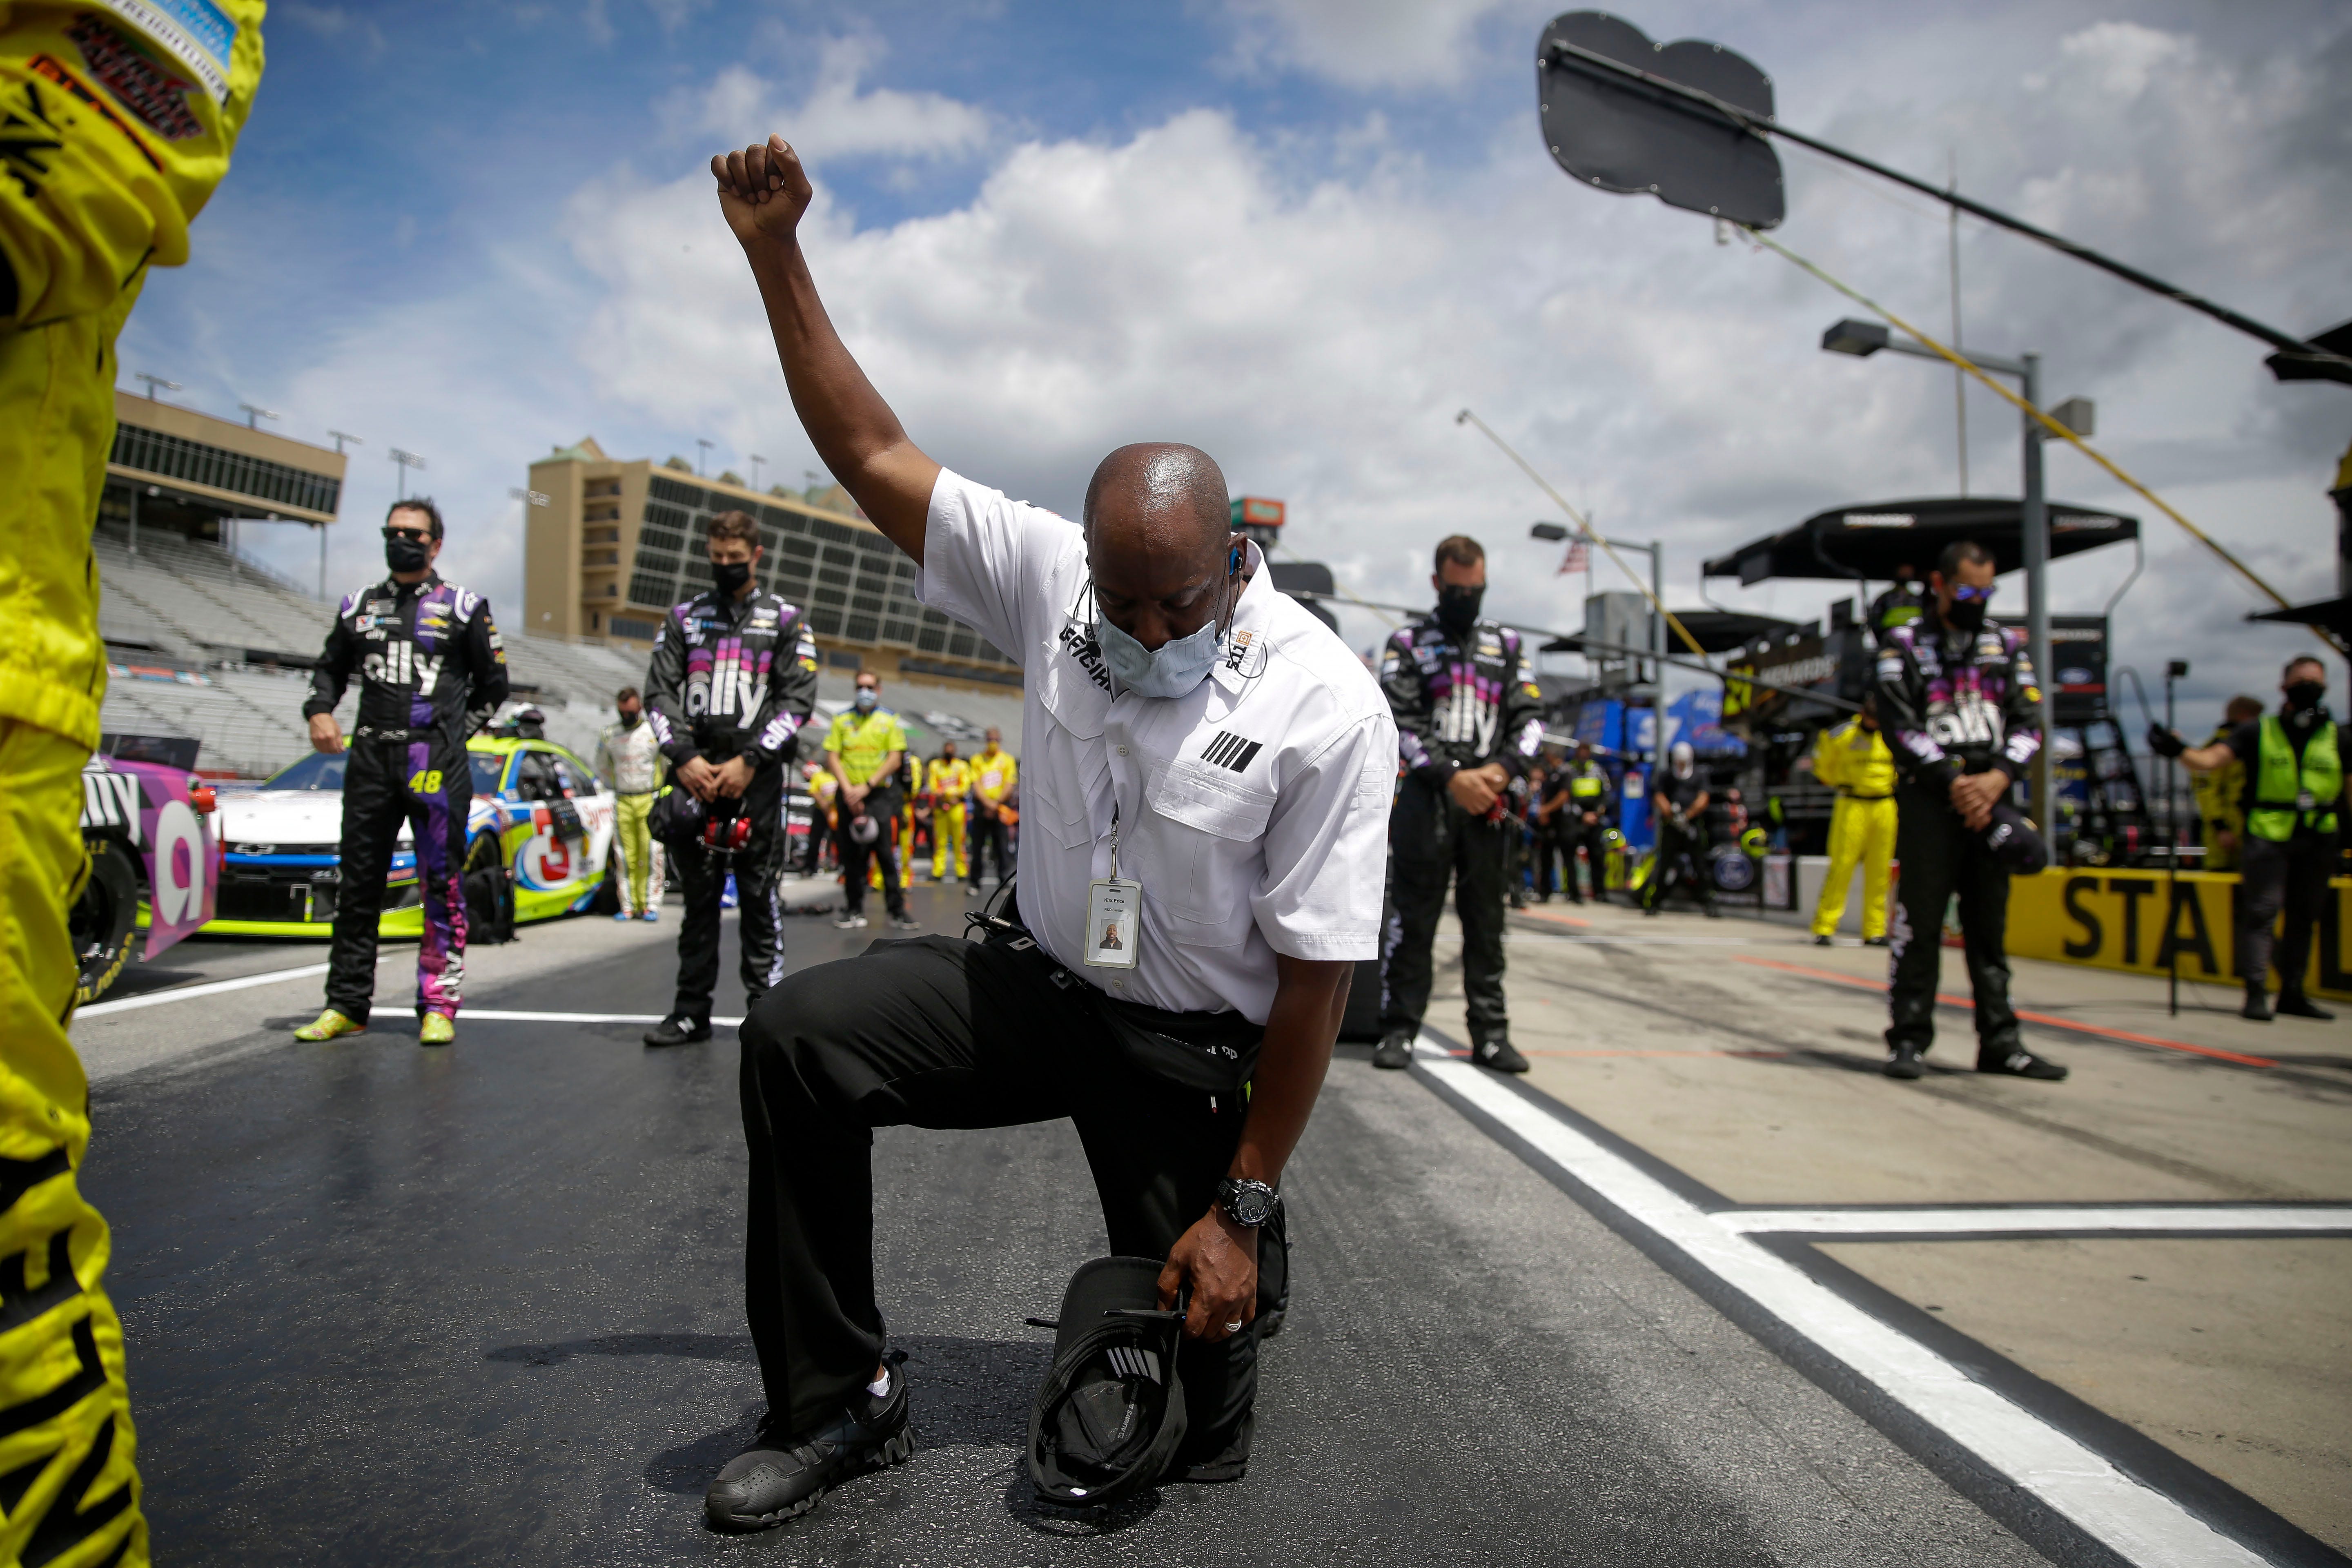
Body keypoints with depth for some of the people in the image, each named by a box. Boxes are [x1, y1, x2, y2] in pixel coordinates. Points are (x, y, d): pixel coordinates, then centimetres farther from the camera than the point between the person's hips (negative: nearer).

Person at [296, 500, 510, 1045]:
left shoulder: (463, 606, 7)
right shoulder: (360, 605, 17)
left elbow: (493, 683, 11)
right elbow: (331, 669, 22)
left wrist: (455, 733, 5)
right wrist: (320, 712, 3)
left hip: (437, 762, -4)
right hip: (370, 758, 4)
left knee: (442, 883, -4)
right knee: (358, 882, 6)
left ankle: (438, 1006, 0)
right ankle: (347, 1005, 14)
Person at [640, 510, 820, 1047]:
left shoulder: (786, 620, 8)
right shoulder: (683, 617, 15)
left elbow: (798, 698, -1)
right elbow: (659, 693, 9)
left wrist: (750, 761, -11)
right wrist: (683, 757, -7)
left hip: (757, 777, -3)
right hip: (693, 777, 3)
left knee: (759, 896, -2)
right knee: (698, 896, 7)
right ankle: (692, 1011, 13)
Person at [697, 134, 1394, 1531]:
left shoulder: (1326, 707, -22)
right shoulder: (1051, 577, -11)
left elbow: (1316, 976, -19)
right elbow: (875, 455, -4)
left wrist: (1246, 1207, -16)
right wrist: (777, 252, -8)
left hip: (1198, 1048, -3)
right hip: (1044, 983, 3)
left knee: (1199, 1348, 1)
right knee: (799, 1034, -18)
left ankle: (1205, 1421, 45)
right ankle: (842, 1399, 0)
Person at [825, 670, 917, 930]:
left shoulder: (889, 719, 6)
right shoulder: (842, 719, 10)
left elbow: (895, 758, -1)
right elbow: (832, 756, 4)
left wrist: (867, 786, -10)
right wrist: (848, 789, -10)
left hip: (879, 793, -2)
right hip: (849, 795, 2)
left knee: (886, 852, -7)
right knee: (852, 853, 4)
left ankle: (897, 909, -2)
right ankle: (854, 909, 11)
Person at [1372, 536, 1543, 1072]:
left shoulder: (1507, 645, 17)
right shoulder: (1407, 644, 8)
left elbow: (1530, 717, 11)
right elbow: (1398, 725, -2)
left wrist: (1502, 769, -8)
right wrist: (1452, 777, -12)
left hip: (1487, 802, 3)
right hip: (1426, 796, -3)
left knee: (1486, 921, 6)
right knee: (1413, 917, -3)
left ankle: (1491, 1033, 10)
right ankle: (1399, 1028, 3)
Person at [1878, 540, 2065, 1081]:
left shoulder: (2008, 645, 15)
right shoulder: (1904, 645, 3)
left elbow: (2028, 721, 8)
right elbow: (1900, 726, -5)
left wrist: (1997, 777, -9)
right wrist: (1953, 781, -13)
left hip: (1990, 797, 4)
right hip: (1929, 798, -4)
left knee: (1990, 924, 7)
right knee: (1919, 923, -4)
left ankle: (2000, 1042, 11)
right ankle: (1908, 1038, 1)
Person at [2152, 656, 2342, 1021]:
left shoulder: (2335, 737, 10)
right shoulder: (2259, 731, 4)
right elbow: (2209, 760, -7)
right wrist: (2177, 750, -27)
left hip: (2319, 840, 3)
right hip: (2268, 836, -3)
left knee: (2304, 915, 9)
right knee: (2261, 912, -8)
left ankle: (2292, 993, 18)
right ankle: (2256, 994, -9)